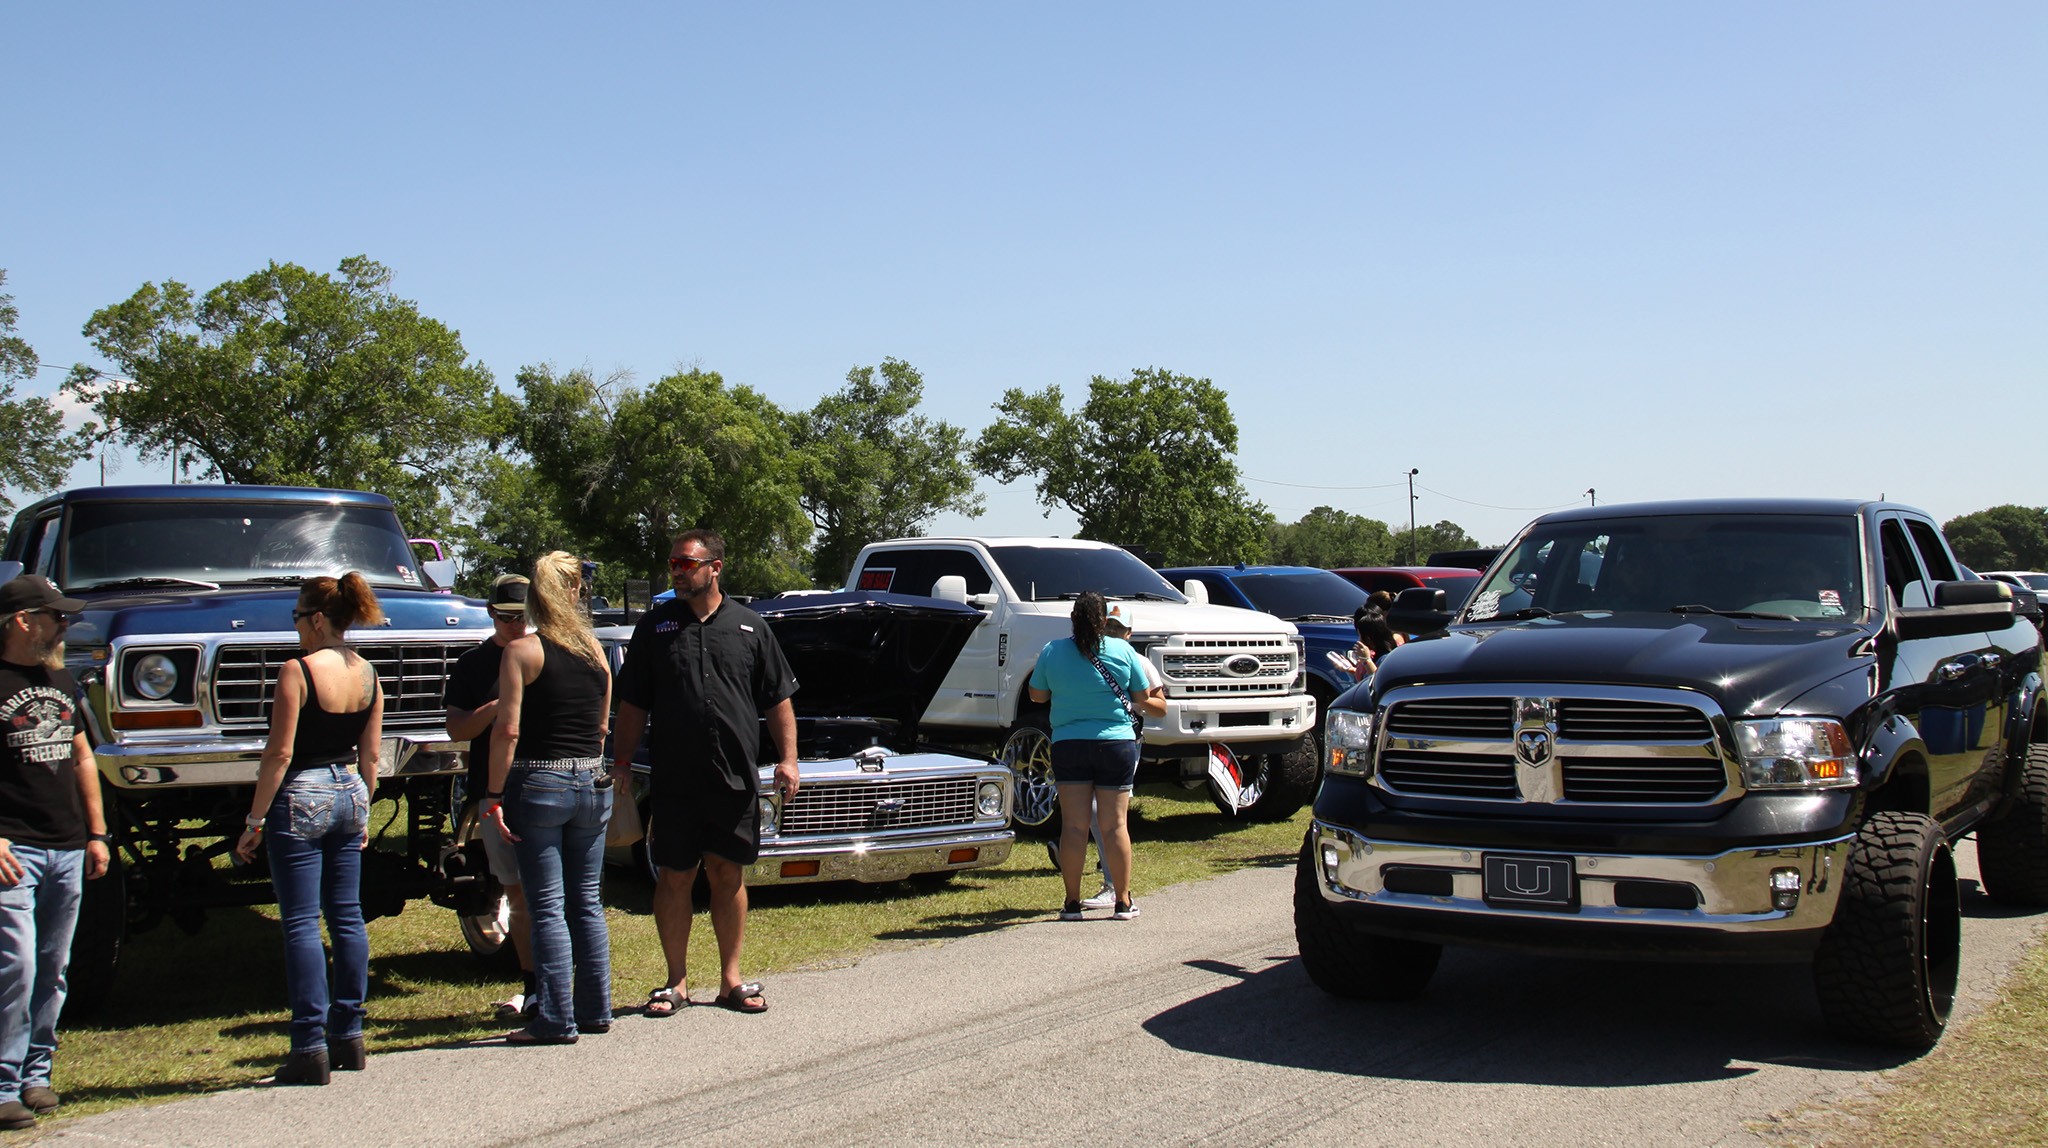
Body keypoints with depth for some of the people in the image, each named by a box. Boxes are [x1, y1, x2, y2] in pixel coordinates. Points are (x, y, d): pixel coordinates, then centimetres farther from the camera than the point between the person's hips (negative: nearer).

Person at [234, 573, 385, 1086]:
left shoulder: (298, 671, -13)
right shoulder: (368, 674, 5)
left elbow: (279, 753, -14)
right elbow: (370, 757, 10)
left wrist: (255, 821, -8)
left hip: (301, 797, -7)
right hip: (349, 794, 7)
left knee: (302, 924, -3)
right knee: (347, 917, 12)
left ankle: (311, 1048, -3)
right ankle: (348, 1035, 17)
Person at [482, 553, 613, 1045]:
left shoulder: (522, 651, -8)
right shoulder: (595, 649, 8)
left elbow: (508, 731, -13)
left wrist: (494, 795, -9)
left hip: (539, 783, -5)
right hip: (592, 783, 5)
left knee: (547, 907, -1)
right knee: (587, 902, 12)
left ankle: (557, 1019, 0)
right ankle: (595, 1009, 17)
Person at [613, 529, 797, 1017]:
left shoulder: (749, 627, 6)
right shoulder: (654, 626, 6)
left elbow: (778, 700, 8)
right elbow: (632, 705, 7)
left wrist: (787, 758, -1)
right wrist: (621, 764, 0)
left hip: (735, 778, 0)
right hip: (674, 780, 0)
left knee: (729, 876, 7)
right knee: (674, 878, 5)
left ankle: (731, 979, 18)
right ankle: (676, 982, 15)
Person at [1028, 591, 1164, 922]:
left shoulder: (1052, 651, -1)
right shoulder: (1123, 651, -3)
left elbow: (1037, 695, 12)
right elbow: (1143, 699, 5)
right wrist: (1145, 701, 27)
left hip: (1068, 745, 0)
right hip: (1117, 745, 0)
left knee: (1073, 826, 3)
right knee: (1115, 825, 4)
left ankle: (1072, 903, 5)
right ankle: (1122, 901, 9)